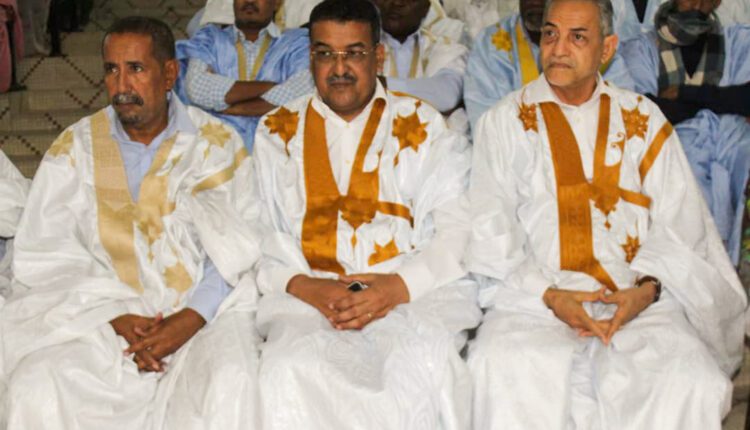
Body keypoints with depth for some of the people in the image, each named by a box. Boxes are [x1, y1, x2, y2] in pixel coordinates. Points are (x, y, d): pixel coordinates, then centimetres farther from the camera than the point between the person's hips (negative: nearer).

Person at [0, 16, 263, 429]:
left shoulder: (218, 144, 6)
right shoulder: (74, 148, 9)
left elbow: (234, 249, 0)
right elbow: (46, 257, 2)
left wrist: (189, 321, -16)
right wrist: (117, 319, -12)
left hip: (203, 312, -1)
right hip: (99, 314, 2)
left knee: (232, 383, -31)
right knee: (34, 387, -25)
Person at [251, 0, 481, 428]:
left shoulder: (424, 125, 15)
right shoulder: (278, 132, 19)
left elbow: (459, 226, 5)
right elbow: (260, 232, 9)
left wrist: (400, 285, -13)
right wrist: (304, 286, -11)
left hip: (415, 291, 0)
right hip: (309, 294, 1)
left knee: (428, 360, -34)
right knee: (292, 370, -32)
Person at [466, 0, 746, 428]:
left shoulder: (643, 120, 14)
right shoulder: (505, 122, 10)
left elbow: (679, 223, 8)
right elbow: (491, 233, 3)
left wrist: (647, 288, -10)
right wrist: (548, 295, -12)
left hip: (635, 298, 1)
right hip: (532, 296, -1)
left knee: (694, 384, -27)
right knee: (500, 372, -32)